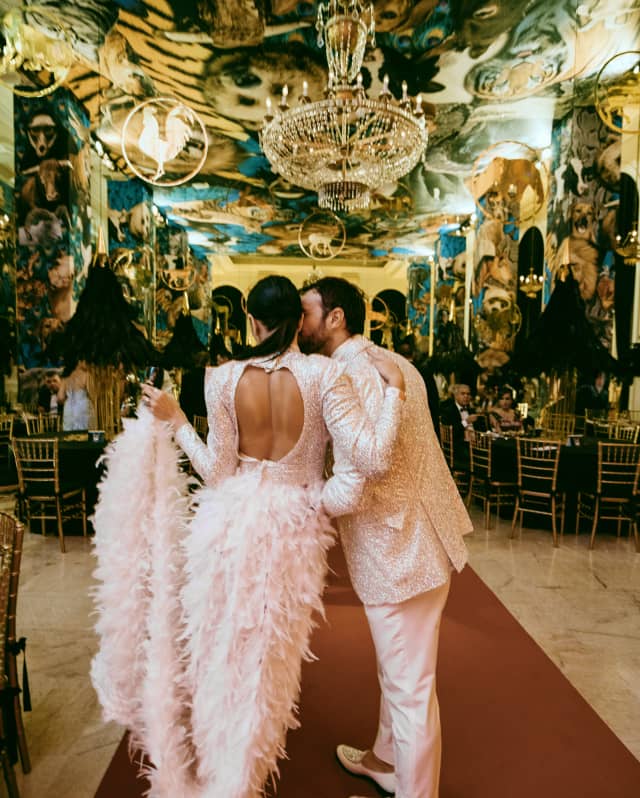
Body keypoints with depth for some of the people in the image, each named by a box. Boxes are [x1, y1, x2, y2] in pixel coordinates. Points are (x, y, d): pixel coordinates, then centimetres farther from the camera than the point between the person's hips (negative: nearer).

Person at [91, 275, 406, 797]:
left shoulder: (223, 377, -11)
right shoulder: (324, 373, -15)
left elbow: (218, 471, -6)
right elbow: (373, 459, -23)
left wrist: (175, 420, 6)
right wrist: (395, 387, -12)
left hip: (230, 523, 1)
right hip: (291, 528, -1)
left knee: (221, 645, 26)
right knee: (268, 654, 22)